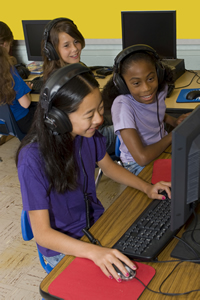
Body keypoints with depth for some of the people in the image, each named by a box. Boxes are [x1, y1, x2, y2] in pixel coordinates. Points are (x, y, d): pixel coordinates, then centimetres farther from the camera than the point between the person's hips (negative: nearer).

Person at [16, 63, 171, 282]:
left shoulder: (88, 132, -12)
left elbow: (107, 165, 10)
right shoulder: (33, 159, -30)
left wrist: (146, 188, -5)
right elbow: (42, 233, -28)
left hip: (96, 222, 6)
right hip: (62, 247, -5)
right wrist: (94, 252, -43)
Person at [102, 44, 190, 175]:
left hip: (162, 147, 7)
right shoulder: (122, 105, -29)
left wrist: (174, 121, -2)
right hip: (138, 164, -7)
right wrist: (172, 135, -18)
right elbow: (142, 157, -34)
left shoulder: (161, 88, -8)